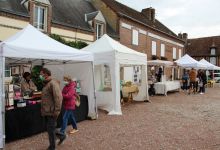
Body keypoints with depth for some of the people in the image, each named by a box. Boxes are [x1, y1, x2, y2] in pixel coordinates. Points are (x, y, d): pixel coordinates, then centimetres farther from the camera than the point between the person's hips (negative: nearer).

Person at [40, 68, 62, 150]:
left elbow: (58, 97, -25)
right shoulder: (45, 84, 14)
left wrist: (57, 111, -26)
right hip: (47, 112, 9)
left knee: (51, 130, 3)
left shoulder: (53, 83, -17)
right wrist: (43, 109, 20)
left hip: (51, 112, -9)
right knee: (49, 129, 18)